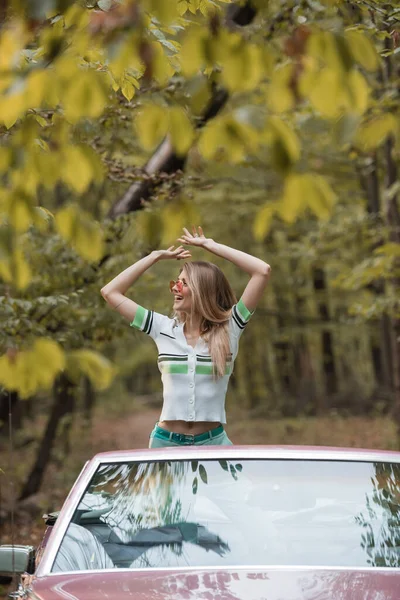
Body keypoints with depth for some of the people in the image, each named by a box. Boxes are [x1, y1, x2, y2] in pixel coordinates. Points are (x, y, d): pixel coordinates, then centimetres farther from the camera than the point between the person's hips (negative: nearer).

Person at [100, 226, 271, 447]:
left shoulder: (228, 329, -1)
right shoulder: (164, 328, 5)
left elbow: (263, 271, -9)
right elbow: (110, 292, 8)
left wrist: (210, 245, -3)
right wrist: (156, 256, 8)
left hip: (213, 441, -2)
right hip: (166, 441, 2)